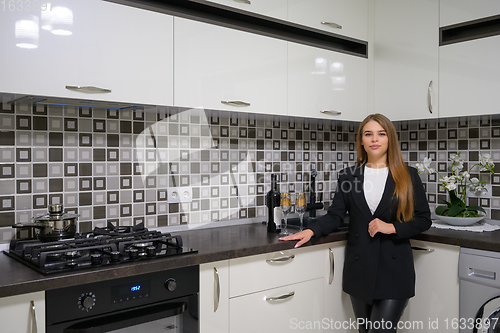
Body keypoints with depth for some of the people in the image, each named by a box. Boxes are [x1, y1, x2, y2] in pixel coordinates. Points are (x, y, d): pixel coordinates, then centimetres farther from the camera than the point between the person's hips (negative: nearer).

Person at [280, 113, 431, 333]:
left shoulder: (408, 176, 2)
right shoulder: (348, 176, 7)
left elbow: (423, 220, 3)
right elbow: (335, 215, 4)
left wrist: (392, 227, -13)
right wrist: (311, 231, -13)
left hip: (394, 268, -2)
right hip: (359, 269, 3)